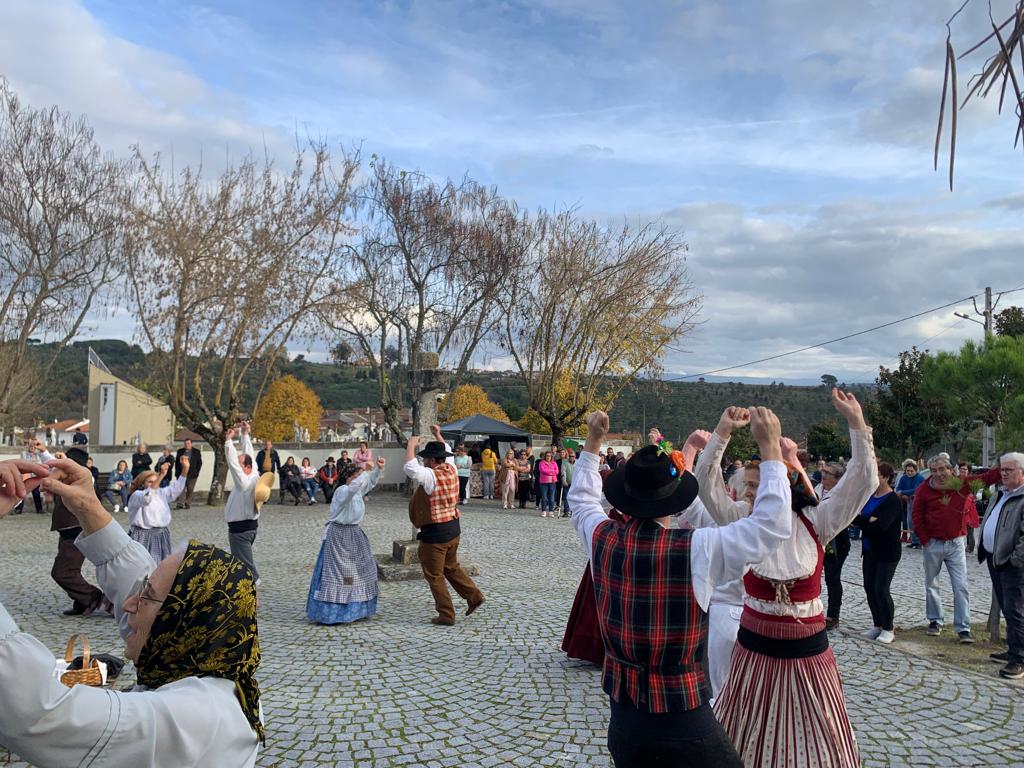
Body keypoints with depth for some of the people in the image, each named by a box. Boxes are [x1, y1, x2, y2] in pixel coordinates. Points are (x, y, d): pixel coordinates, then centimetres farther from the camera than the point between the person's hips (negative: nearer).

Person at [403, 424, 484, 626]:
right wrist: (438, 435, 28)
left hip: (435, 535, -8)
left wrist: (411, 445, -19)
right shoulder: (451, 470, 1)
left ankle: (446, 615, 12)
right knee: (451, 567, 26)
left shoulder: (432, 476, -21)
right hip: (453, 530, 8)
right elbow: (447, 452, 22)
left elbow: (410, 468, -32)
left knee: (435, 576, 6)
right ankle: (474, 596, 24)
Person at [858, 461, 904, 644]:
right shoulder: (870, 496, 9)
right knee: (869, 588, 9)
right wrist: (869, 521, -19)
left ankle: (888, 629, 9)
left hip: (887, 552, -7)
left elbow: (880, 526, -24)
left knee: (881, 589, -5)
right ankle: (877, 625, 22)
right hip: (870, 550, 7)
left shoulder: (893, 500, -14)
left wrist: (864, 522, -9)